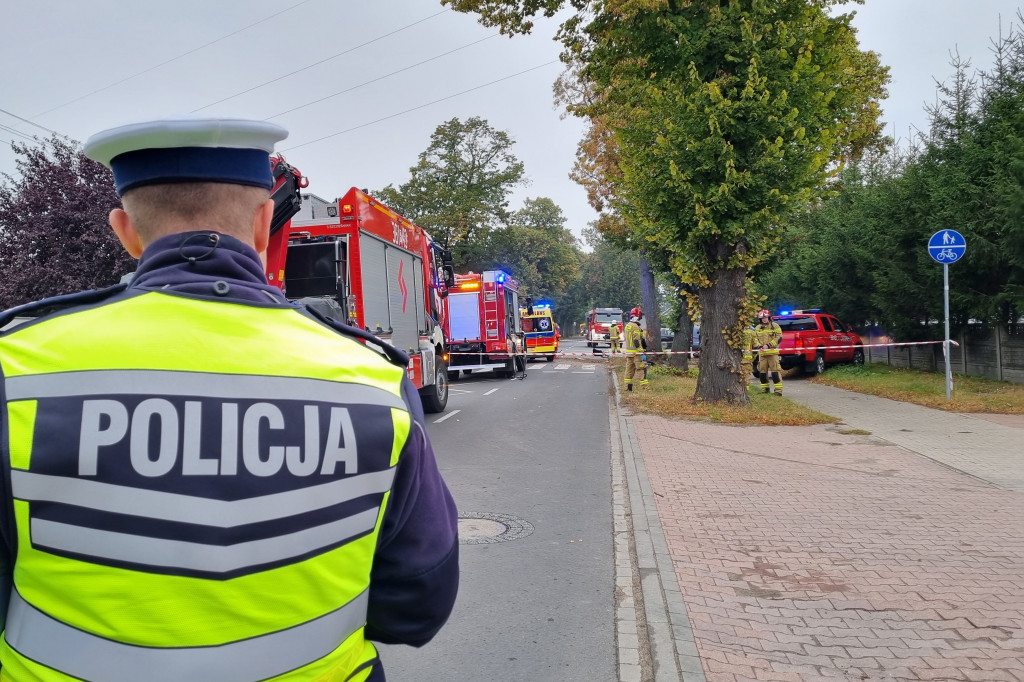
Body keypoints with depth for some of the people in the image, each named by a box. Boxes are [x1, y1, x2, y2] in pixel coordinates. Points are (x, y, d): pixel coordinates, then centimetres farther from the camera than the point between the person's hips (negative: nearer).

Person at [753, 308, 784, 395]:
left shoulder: (775, 326, 2)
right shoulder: (757, 328, 14)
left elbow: (779, 338, -5)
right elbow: (754, 339, 11)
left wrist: (768, 345, -14)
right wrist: (759, 346, -9)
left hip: (772, 352, -4)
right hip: (762, 353, 5)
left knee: (775, 370, -10)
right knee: (762, 371, 7)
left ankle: (778, 389, -10)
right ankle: (764, 388, 18)